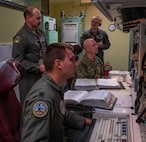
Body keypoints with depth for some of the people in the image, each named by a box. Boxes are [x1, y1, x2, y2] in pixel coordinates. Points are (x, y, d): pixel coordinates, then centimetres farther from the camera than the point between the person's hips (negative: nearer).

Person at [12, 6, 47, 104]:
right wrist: (38, 68, -20)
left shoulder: (40, 32, 11)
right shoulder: (21, 36, -14)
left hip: (43, 75, 7)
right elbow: (17, 60, -18)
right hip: (29, 77, -7)